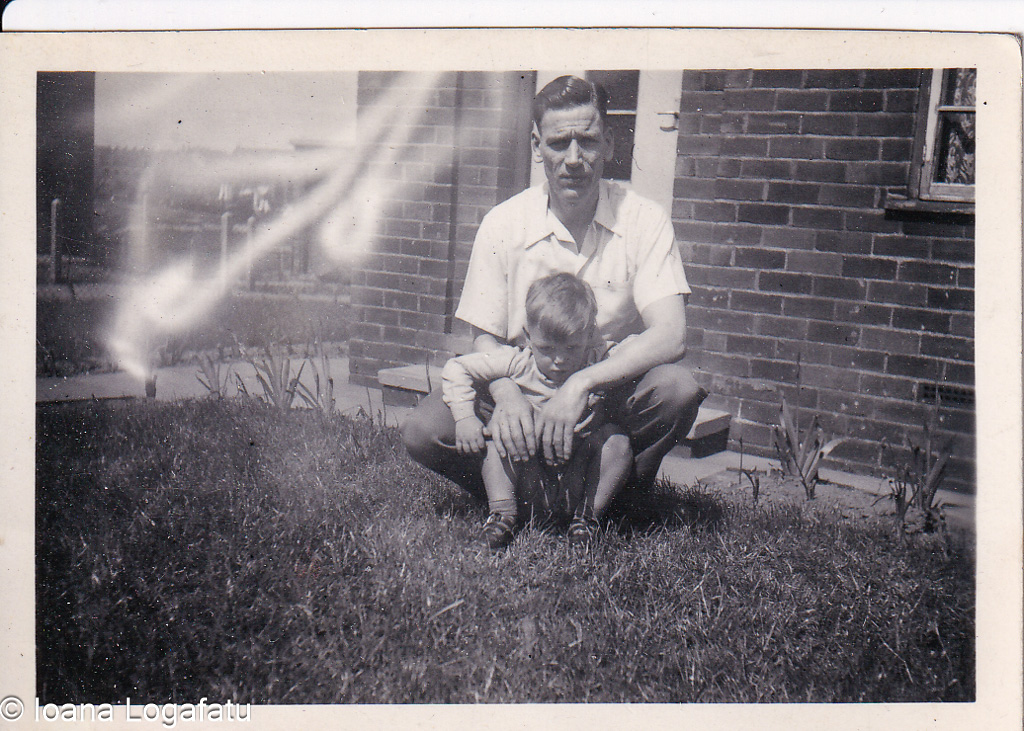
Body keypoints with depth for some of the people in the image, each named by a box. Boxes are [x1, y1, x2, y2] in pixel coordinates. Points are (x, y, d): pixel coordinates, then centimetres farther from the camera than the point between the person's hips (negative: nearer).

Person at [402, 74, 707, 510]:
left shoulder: (643, 221, -8)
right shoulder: (503, 225, -4)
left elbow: (669, 336, -19)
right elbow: (485, 339, -3)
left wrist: (582, 383, -33)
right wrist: (507, 395, -26)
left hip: (613, 391, 0)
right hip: (523, 390, 1)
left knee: (677, 388, -32)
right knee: (422, 430, -23)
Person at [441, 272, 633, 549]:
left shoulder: (597, 362, -6)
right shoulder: (517, 363, -6)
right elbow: (456, 369, -1)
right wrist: (464, 417, -14)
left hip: (576, 488, 0)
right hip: (528, 485, 0)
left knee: (616, 438, -20)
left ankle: (590, 513, -10)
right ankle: (502, 511, -15)